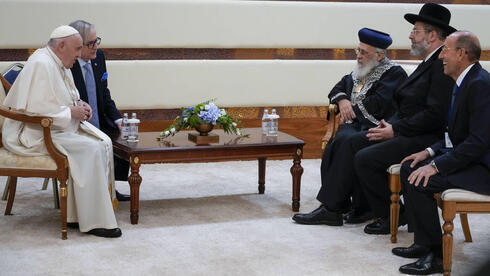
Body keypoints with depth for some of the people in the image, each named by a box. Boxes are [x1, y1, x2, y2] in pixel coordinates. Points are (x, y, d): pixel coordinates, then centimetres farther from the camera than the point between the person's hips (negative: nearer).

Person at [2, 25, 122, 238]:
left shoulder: (60, 64, 13)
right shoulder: (41, 64, -19)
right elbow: (35, 109, -26)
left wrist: (79, 104, 5)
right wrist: (71, 112, -19)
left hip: (58, 127, 11)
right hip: (34, 135, -11)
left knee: (104, 143, -4)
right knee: (90, 149, -23)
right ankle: (94, 222, -18)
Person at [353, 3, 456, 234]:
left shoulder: (444, 65, -17)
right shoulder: (429, 62, 16)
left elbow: (435, 115, -24)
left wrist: (395, 130, -18)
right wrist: (389, 124, 3)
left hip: (428, 140, -11)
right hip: (410, 134, 11)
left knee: (365, 159, -19)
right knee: (351, 144, 6)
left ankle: (392, 215, -3)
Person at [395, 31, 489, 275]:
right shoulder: (464, 82, 13)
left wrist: (436, 166, -24)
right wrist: (430, 152, 5)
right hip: (466, 156, 11)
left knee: (418, 181, -22)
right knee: (409, 168, 7)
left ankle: (437, 255, -9)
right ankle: (423, 243, 9)